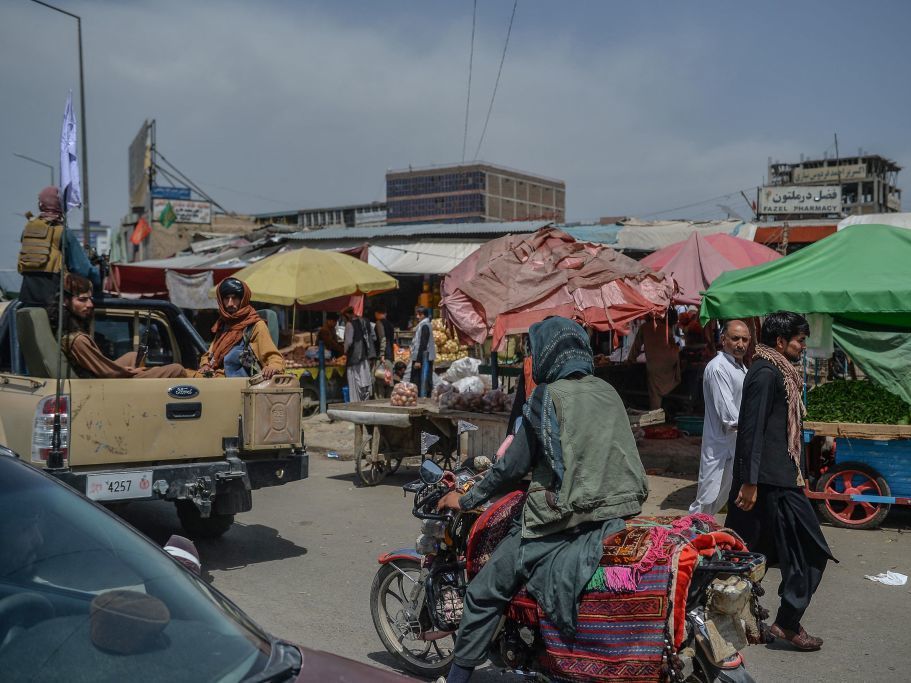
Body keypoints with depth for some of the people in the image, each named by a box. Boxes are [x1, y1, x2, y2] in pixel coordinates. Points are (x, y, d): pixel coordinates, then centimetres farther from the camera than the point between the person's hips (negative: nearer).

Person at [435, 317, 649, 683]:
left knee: (484, 593, 6)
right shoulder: (608, 392, 11)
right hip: (616, 512, 7)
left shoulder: (547, 396, -7)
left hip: (560, 519, -6)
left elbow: (515, 464, -4)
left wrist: (466, 499, 7)